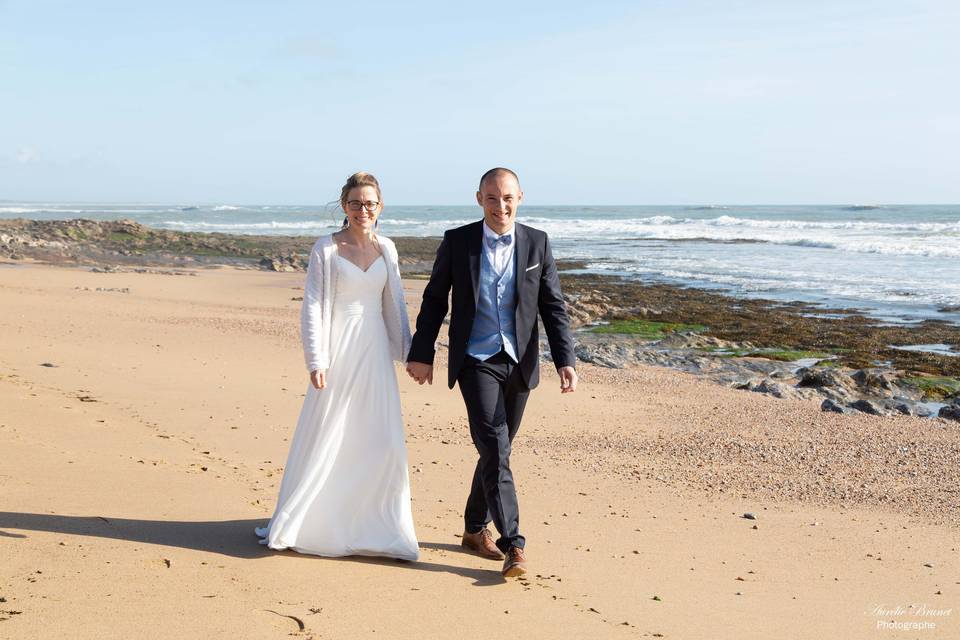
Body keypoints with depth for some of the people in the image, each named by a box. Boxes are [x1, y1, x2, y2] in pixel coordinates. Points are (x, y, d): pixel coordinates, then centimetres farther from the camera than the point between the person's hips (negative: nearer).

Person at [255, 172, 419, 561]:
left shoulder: (386, 250, 8)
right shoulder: (326, 250, -4)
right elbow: (312, 308, -6)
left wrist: (408, 351, 12)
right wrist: (316, 361, -13)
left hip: (375, 353, 4)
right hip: (339, 351, -4)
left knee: (382, 439, 5)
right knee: (323, 438, 0)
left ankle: (378, 525, 21)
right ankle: (290, 525, 14)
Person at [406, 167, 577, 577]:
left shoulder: (537, 243, 2)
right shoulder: (457, 242, -2)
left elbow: (553, 307, 1)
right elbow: (434, 301, 5)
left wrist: (566, 361, -8)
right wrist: (421, 354, 3)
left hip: (519, 362, 3)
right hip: (477, 361, -3)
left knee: (497, 451, 12)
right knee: (495, 450, -13)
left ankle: (475, 529, 30)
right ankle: (513, 545, -11)